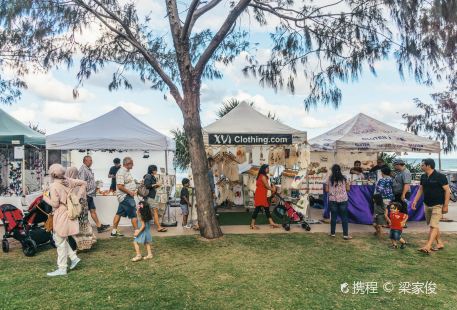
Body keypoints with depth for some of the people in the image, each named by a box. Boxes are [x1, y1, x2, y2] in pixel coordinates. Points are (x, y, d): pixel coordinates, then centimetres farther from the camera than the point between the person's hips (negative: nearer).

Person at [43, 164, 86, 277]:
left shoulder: (54, 186, -18)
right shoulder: (68, 181, 2)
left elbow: (55, 204, -17)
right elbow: (83, 183, 9)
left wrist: (46, 197, -1)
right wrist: (77, 197, 9)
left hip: (61, 216, -8)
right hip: (68, 213, 8)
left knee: (60, 242, 2)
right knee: (58, 238, 22)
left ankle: (62, 268, 11)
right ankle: (74, 257, 20)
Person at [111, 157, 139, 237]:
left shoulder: (127, 171, 14)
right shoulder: (121, 172, -18)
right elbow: (120, 186, -24)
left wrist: (133, 191, 12)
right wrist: (130, 192, -20)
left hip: (128, 196, 10)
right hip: (125, 196, -10)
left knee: (119, 213, 14)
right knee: (133, 214, -7)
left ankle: (114, 231, 21)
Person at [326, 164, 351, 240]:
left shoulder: (329, 179, 0)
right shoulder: (344, 178, 1)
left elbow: (327, 190, 0)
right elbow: (348, 189, 2)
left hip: (333, 200, 0)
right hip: (343, 200, 0)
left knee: (333, 217, 9)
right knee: (344, 217, 4)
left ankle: (332, 233, 17)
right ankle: (345, 235, 4)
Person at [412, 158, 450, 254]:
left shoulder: (440, 176, -15)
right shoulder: (423, 177, 5)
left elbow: (447, 191, -13)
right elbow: (420, 190, 12)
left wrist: (446, 205, -16)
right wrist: (415, 201, 6)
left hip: (438, 205, -7)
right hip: (427, 205, 7)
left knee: (433, 226, -11)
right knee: (433, 225, 15)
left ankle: (427, 247, -17)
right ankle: (440, 243, 28)